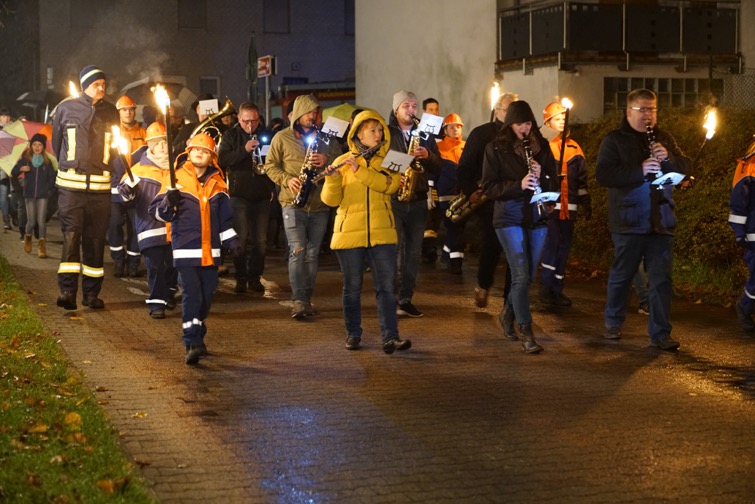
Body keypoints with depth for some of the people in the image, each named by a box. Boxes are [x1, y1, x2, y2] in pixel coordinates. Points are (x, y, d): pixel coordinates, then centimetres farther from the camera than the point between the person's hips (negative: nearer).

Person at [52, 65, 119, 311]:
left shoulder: (110, 112, 7)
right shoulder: (66, 108, 1)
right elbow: (56, 141, 12)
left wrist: (104, 167, 11)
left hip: (100, 185, 2)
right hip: (71, 183, -2)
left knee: (95, 239, 5)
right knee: (71, 235, -11)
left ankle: (91, 292, 12)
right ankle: (67, 290, -12)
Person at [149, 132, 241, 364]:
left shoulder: (217, 184, 11)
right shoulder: (176, 179, 0)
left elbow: (225, 217, 19)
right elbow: (157, 211, -2)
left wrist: (231, 240, 9)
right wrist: (169, 203, -22)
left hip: (210, 251, 4)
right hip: (185, 249, -4)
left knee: (206, 295, 9)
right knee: (191, 294, -11)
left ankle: (198, 336, 26)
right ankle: (192, 343, -13)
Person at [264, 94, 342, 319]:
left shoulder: (325, 138, 10)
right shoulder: (282, 138, 4)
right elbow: (270, 165, 6)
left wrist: (327, 160, -11)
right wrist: (286, 180, -11)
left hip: (319, 205, 3)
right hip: (293, 202, -3)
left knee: (312, 254, 7)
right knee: (297, 250, -15)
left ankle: (307, 299, 17)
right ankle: (299, 300, -17)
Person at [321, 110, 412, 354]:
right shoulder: (342, 162, 5)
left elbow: (391, 184, -12)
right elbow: (331, 199, -3)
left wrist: (359, 170, -19)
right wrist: (332, 178, -22)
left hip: (381, 233, 1)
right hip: (349, 233, -1)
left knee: (386, 286, -5)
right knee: (352, 287, 6)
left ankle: (390, 336, -8)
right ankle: (353, 334, 18)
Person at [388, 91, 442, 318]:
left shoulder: (425, 135, 13)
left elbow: (438, 169, 9)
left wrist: (428, 156, -10)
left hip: (418, 200, 4)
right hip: (392, 199, -4)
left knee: (413, 252, 6)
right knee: (394, 249, -9)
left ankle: (406, 299, 13)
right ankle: (392, 298, -4)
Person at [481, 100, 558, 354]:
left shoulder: (541, 146, 8)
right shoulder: (496, 148, -1)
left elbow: (554, 182, 9)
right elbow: (489, 187, -6)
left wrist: (541, 176, -13)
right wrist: (519, 184, -20)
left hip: (537, 217, 4)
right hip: (509, 216, -4)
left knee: (527, 276, 11)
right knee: (521, 276, -11)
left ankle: (508, 313, 36)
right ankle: (526, 333, -8)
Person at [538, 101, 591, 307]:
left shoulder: (574, 148, 14)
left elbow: (581, 179, 19)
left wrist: (586, 202, 15)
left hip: (569, 207, 6)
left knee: (564, 247, 8)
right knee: (552, 243, -14)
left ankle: (557, 289, 15)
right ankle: (546, 288, -6)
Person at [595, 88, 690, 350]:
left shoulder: (664, 140, 13)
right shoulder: (614, 140, 0)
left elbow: (685, 168, 9)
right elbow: (603, 174, -14)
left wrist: (667, 158, -12)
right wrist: (640, 169, -23)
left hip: (661, 222, 3)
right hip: (628, 222, -3)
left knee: (661, 279, 1)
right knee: (621, 275, 10)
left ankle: (660, 333, 5)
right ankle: (613, 323, 28)